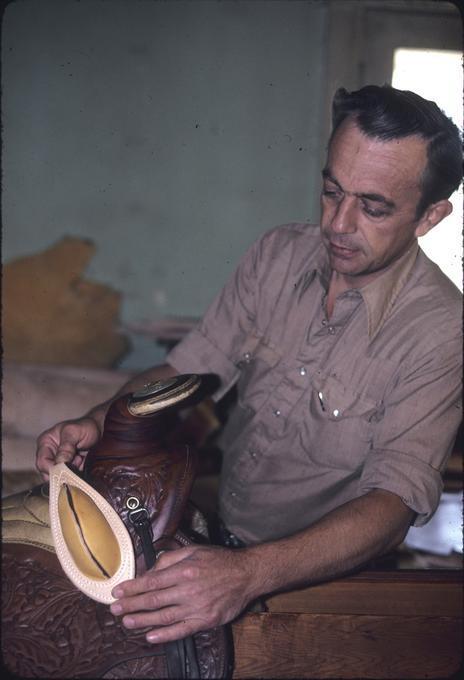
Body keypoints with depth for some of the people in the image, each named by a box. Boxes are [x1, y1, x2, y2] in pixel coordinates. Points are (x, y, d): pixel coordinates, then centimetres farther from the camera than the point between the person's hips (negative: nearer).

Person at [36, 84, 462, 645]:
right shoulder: (276, 256, -2)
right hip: (215, 528, 5)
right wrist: (99, 421, -16)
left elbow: (395, 503, -27)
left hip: (323, 570, -5)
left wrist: (250, 573, -43)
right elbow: (189, 368, 4)